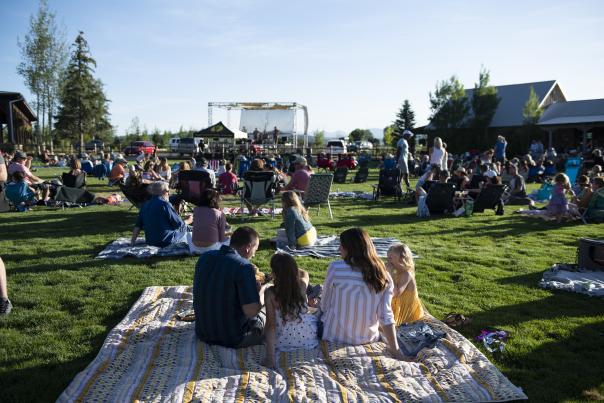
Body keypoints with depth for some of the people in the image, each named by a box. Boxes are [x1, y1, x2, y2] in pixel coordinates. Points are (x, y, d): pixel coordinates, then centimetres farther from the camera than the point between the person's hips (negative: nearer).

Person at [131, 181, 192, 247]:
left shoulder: (145, 205, 5)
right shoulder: (165, 204, -16)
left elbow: (138, 226, 6)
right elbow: (179, 224, -12)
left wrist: (132, 242, 13)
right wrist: (188, 221, 8)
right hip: (167, 242, -8)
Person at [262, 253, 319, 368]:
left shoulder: (270, 293, -21)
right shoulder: (302, 285, -15)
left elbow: (270, 324, -23)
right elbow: (304, 273, 12)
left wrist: (270, 356, -22)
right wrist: (289, 266, 7)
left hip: (283, 343, -1)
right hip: (309, 340, 1)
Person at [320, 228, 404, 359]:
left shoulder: (336, 268, -17)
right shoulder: (383, 275, -10)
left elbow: (324, 306, -6)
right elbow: (386, 316, -13)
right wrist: (395, 350, -8)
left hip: (335, 336, -3)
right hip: (367, 338, 3)